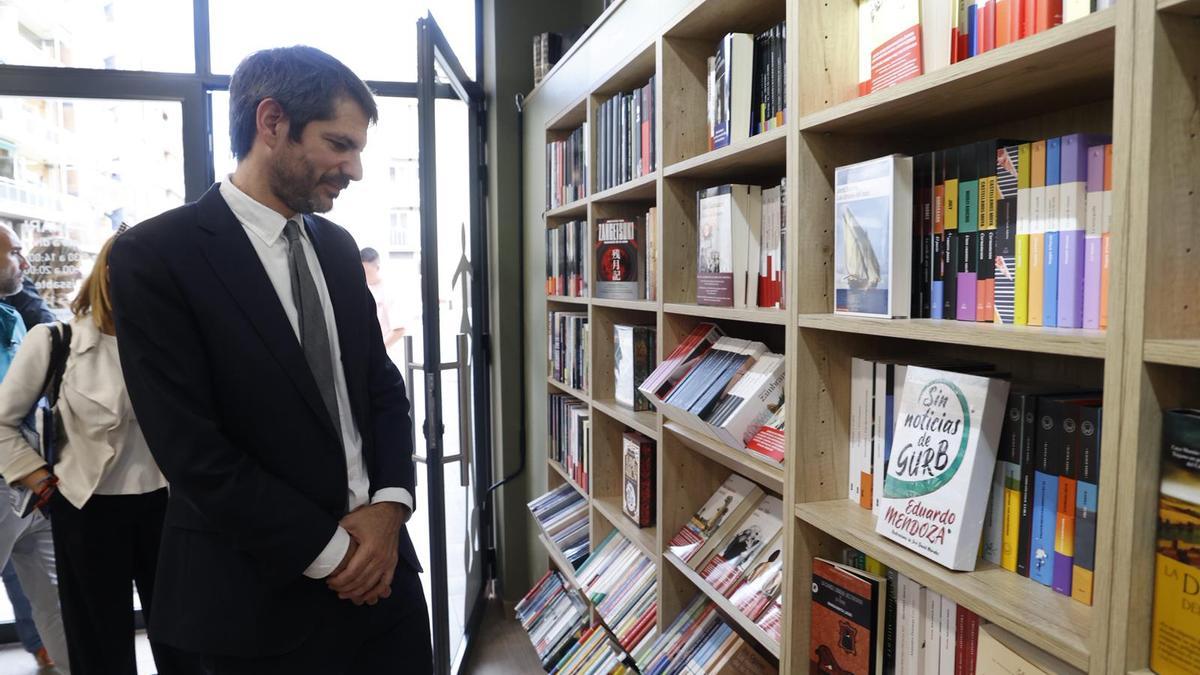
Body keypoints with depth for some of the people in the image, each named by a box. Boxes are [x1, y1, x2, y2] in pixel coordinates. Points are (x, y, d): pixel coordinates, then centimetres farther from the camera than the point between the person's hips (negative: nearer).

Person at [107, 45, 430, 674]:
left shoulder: (337, 246, 7)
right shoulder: (155, 256, -12)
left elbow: (383, 384, 8)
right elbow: (194, 452, -17)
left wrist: (390, 505, -8)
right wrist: (328, 552, -13)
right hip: (261, 603, -5)